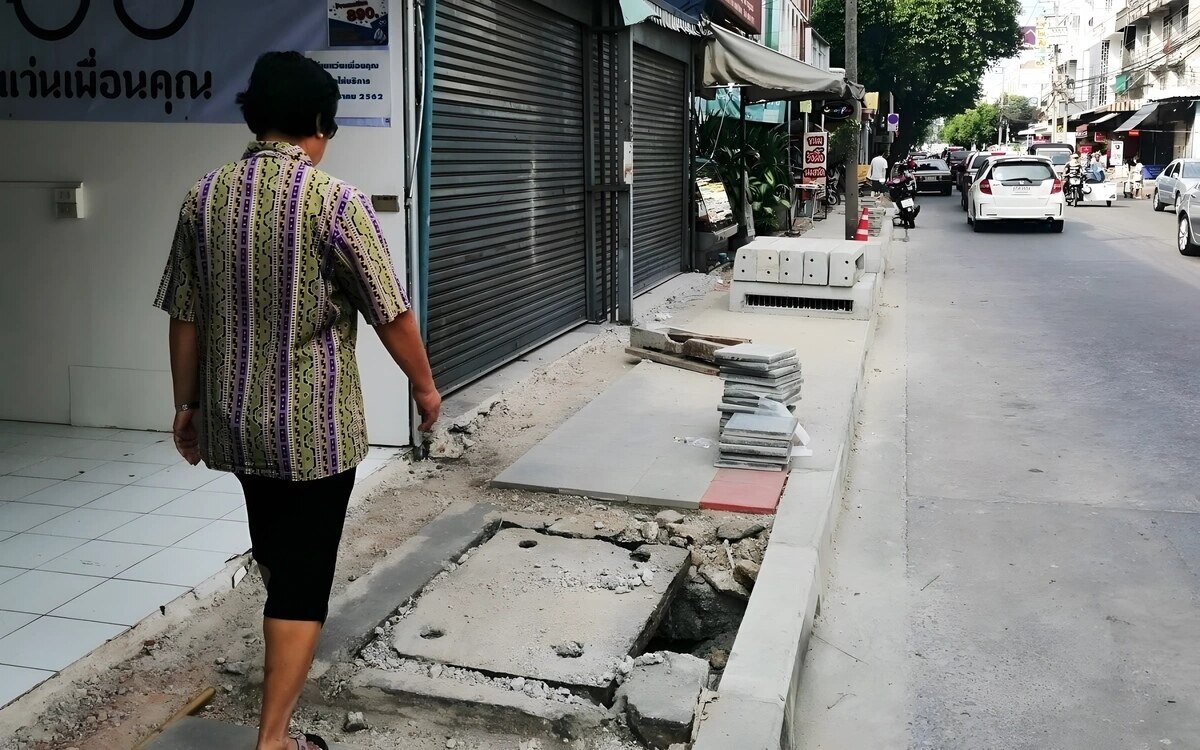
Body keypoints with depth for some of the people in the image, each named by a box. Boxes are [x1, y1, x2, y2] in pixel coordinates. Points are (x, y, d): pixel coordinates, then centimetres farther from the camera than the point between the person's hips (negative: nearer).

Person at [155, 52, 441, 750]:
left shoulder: (204, 196, 1)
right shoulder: (336, 201, -16)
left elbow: (185, 315, 5)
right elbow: (391, 314, -13)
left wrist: (187, 404, 16)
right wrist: (425, 385, 3)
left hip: (233, 418, 7)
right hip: (316, 424, -6)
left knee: (275, 550, 28)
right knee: (303, 574, 4)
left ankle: (289, 661, 53)